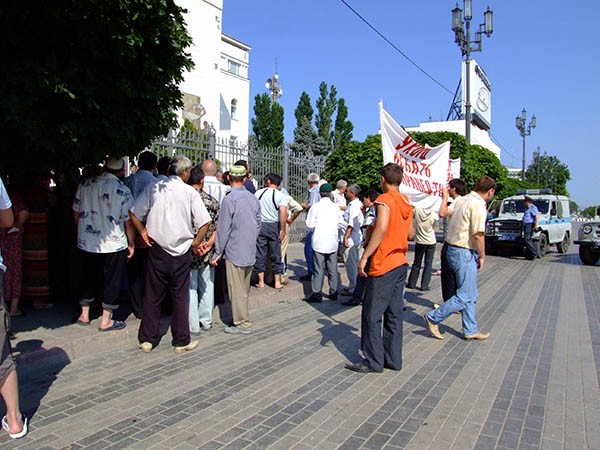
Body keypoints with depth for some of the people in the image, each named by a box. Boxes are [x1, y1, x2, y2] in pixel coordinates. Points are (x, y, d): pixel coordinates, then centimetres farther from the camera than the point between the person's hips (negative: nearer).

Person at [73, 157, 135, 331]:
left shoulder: (84, 184, 0)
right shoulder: (122, 190, -12)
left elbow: (76, 212, 8)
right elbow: (129, 221, -9)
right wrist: (131, 244, 1)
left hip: (86, 242, 4)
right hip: (113, 245, -4)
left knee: (88, 277, 19)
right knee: (112, 281, 7)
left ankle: (84, 315, 31)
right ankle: (106, 321, 13)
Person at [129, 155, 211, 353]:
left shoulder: (154, 188, 0)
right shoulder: (189, 192, -7)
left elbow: (134, 213, -1)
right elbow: (205, 222, -12)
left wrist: (143, 232, 7)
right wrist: (196, 242, 0)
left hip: (157, 250, 2)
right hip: (181, 252, -2)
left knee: (152, 296, 13)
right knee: (180, 298, 8)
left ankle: (147, 339, 22)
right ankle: (181, 342, 17)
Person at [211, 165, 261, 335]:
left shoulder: (230, 199, -14)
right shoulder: (253, 198, 5)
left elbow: (224, 228, -13)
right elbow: (258, 224, 12)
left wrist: (218, 253, -6)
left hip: (234, 251, -7)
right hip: (250, 251, 7)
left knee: (237, 289, 2)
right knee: (245, 288, 16)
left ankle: (243, 324, 7)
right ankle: (242, 318, 27)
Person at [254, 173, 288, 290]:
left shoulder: (258, 193, 3)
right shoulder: (281, 196, -5)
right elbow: (283, 213, -17)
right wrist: (282, 230, -13)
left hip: (259, 225, 1)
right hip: (274, 225, -1)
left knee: (260, 254, 9)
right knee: (276, 254, 9)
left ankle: (261, 282, 13)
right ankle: (277, 282, 14)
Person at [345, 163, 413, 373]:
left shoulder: (384, 200, -13)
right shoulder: (406, 203, 10)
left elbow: (381, 229, -26)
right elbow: (410, 234, 15)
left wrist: (364, 257, -24)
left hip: (383, 265, -8)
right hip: (400, 263, 8)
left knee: (372, 314, 0)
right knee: (394, 314, 13)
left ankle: (373, 361, 7)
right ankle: (393, 359, 20)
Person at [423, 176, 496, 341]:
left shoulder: (461, 200, 10)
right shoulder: (478, 205, -16)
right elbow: (478, 235, -20)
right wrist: (482, 256, -9)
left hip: (453, 248, 10)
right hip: (465, 253, -10)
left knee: (471, 296, 16)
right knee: (465, 296, -2)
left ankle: (471, 330, 23)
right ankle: (433, 318, 5)